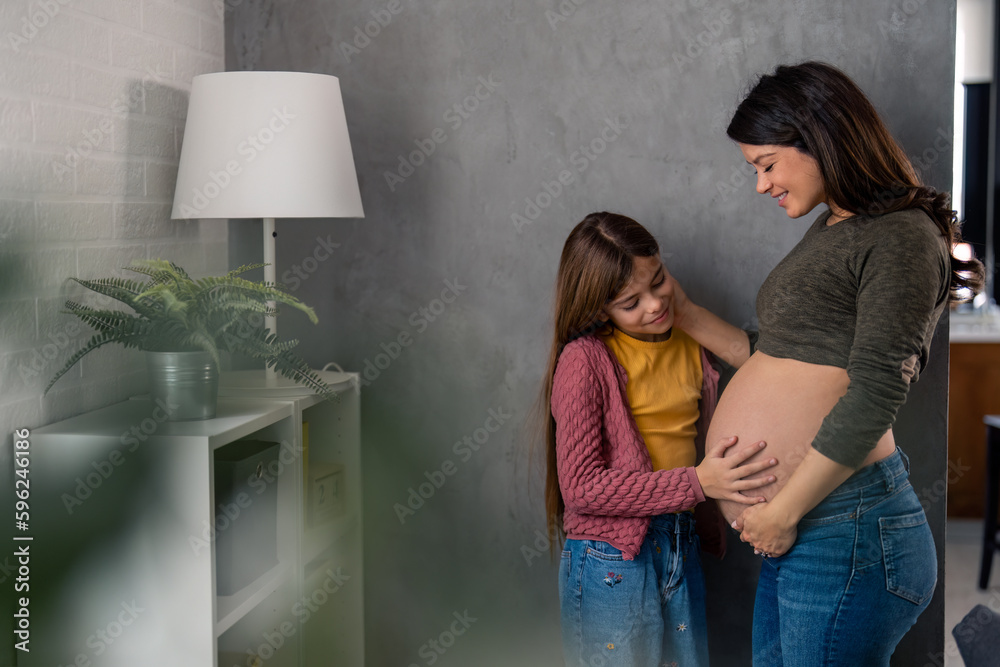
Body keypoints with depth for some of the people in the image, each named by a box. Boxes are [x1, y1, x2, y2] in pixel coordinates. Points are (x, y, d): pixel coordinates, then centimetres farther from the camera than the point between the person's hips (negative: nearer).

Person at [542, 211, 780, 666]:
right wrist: (697, 483, -21)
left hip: (680, 551, 6)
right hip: (611, 564, -6)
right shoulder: (585, 359, -13)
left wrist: (710, 520, 3)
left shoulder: (689, 346, 6)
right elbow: (581, 487, -16)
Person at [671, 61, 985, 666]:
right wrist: (686, 316, 21)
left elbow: (872, 400, -18)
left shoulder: (901, 237, -10)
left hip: (845, 531, -9)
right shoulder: (829, 231, 18)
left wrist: (783, 511, -14)